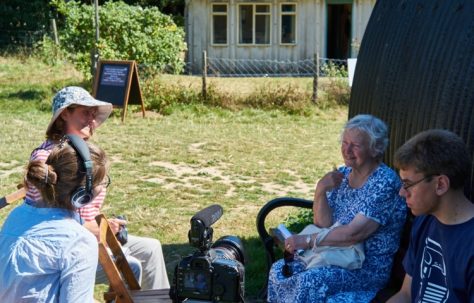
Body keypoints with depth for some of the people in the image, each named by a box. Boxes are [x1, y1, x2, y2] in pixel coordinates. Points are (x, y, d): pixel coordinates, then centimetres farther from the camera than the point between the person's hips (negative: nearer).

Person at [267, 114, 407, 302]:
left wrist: (308, 240, -20)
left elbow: (355, 233, -23)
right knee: (280, 270, -12)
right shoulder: (342, 174, 5)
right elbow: (323, 224, 1)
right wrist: (321, 190, -15)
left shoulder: (385, 183, -17)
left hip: (369, 267, -7)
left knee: (309, 282, -29)